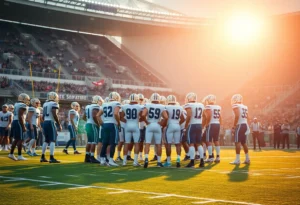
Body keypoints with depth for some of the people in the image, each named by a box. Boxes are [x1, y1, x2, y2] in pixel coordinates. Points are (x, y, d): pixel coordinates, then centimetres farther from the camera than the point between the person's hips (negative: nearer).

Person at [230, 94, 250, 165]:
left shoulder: (236, 106, -7)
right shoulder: (245, 107, 18)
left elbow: (237, 116, -19)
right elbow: (247, 117, 19)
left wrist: (234, 126, -17)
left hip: (239, 125, -8)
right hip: (245, 125, 8)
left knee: (238, 142, -8)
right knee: (243, 143, 14)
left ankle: (237, 160, -11)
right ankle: (247, 159, 16)